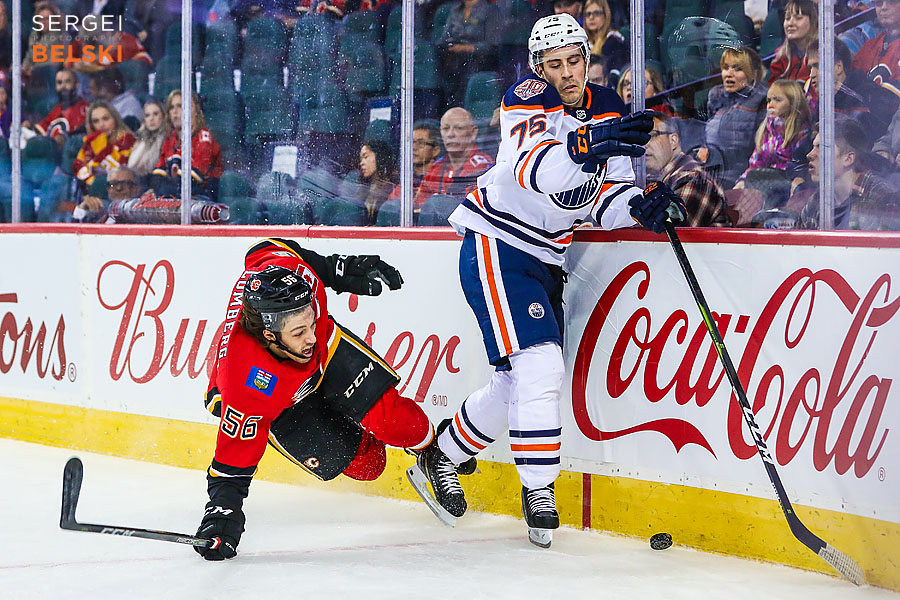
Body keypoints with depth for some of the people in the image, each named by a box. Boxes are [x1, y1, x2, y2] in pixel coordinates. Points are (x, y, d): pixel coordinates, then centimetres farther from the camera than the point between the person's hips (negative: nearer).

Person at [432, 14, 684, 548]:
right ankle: (539, 490, -13)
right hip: (497, 247, -8)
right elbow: (532, 168, -37)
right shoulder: (529, 99, -16)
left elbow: (605, 195, -1)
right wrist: (583, 146, -55)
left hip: (545, 258, 8)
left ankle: (442, 454, 33)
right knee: (538, 364, -20)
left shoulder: (608, 109, 4)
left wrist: (638, 203, -23)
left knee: (520, 384, 13)